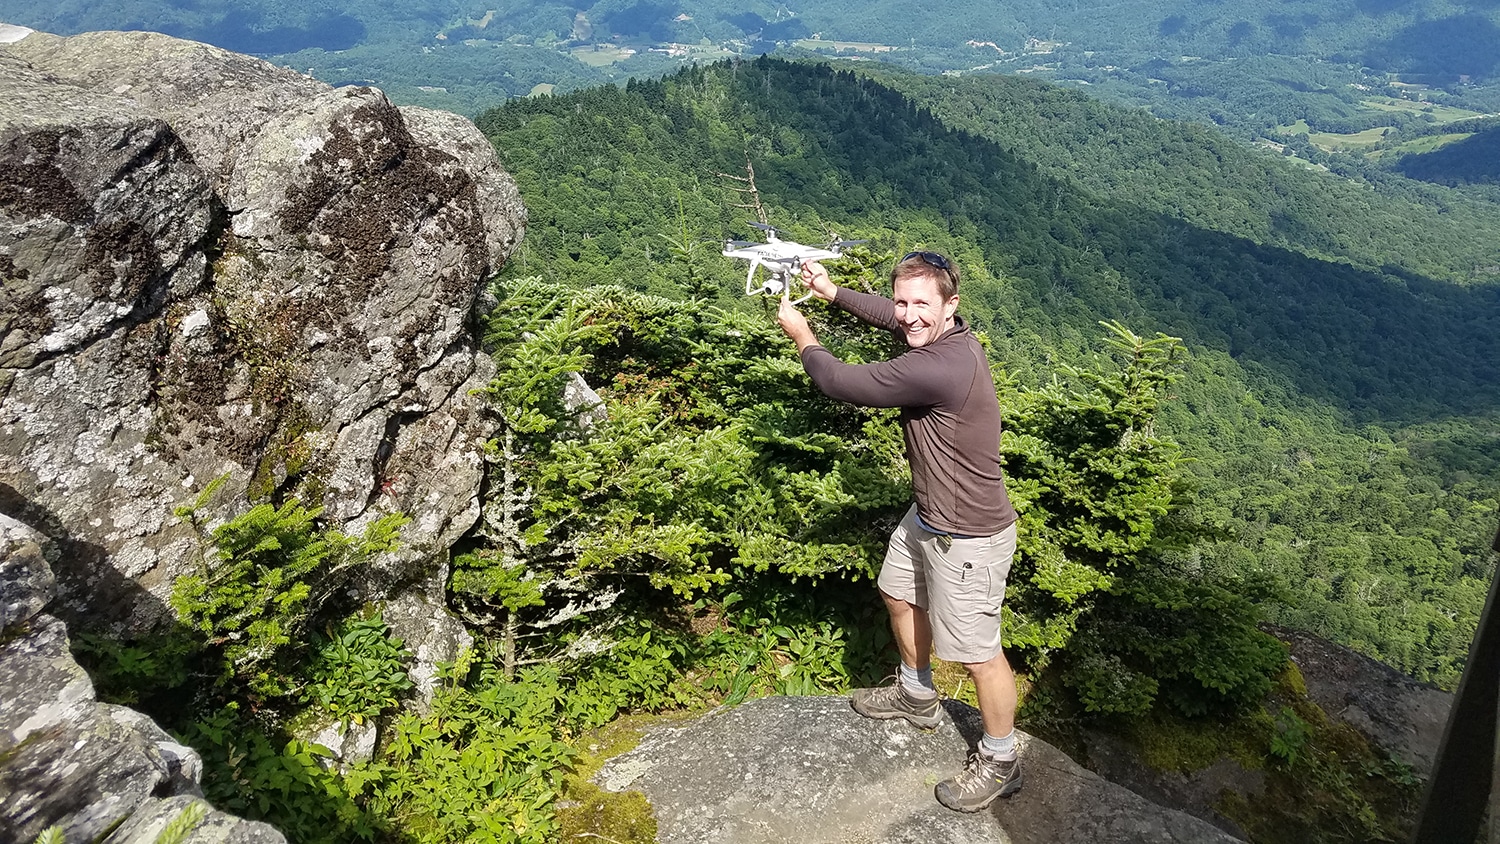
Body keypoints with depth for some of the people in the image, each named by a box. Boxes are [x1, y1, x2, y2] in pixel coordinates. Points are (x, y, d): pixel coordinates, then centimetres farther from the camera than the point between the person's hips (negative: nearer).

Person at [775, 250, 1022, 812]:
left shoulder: (934, 369, -35)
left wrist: (801, 334, -7)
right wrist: (831, 291, 16)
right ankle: (917, 697, 52)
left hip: (967, 538, -10)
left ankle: (1000, 764, 28)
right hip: (928, 516, 10)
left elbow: (838, 383, -24)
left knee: (978, 654, 6)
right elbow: (890, 316, 17)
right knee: (900, 595, 28)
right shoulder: (948, 333, -6)